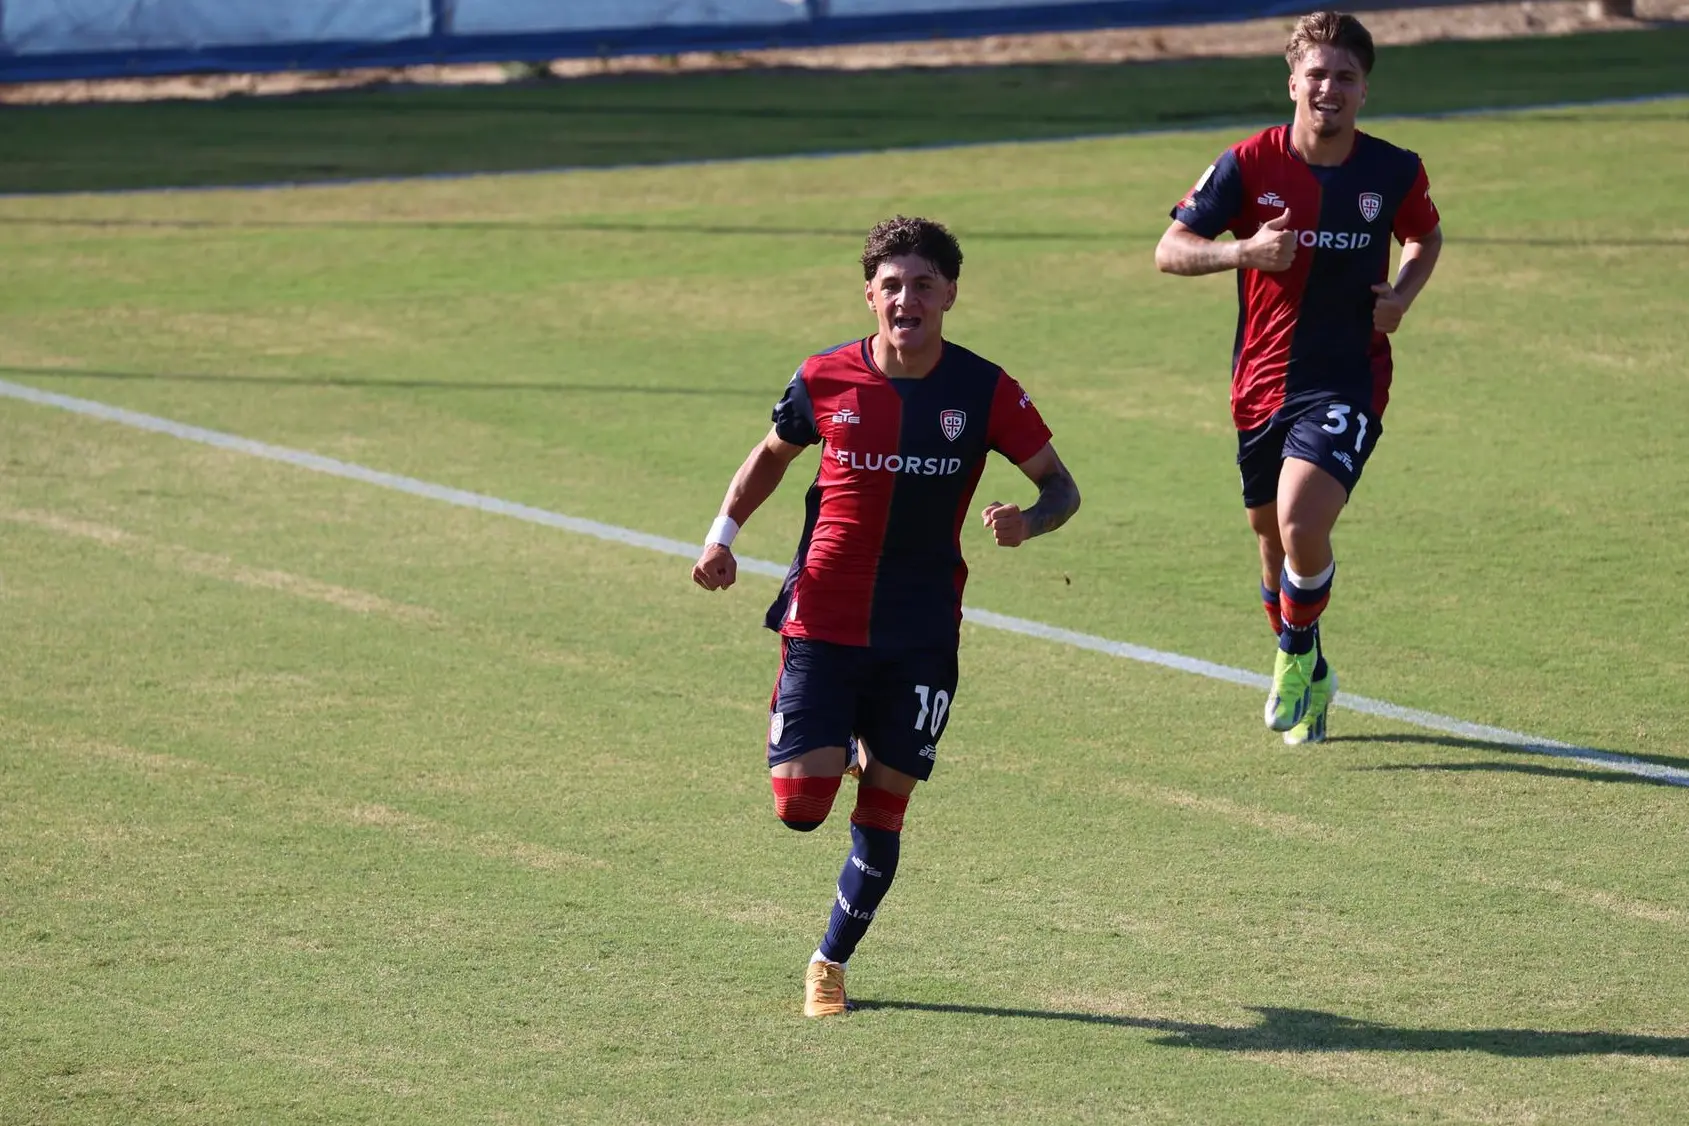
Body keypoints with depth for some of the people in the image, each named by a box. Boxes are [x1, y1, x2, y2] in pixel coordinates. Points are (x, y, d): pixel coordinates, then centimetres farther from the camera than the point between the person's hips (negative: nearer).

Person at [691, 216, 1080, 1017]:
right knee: (800, 804, -9)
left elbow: (1060, 485, 1)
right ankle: (834, 747, 28)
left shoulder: (984, 391, -6)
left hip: (922, 635, 0)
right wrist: (724, 531, 1)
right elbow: (773, 454, 15)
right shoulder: (824, 381, -4)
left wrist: (1027, 521, -22)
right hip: (823, 621, 0)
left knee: (882, 812, 2)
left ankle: (830, 963, 22)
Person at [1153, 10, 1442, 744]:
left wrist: (1402, 295, -3)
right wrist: (1244, 251, -24)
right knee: (1272, 537, 14)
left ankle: (1296, 656, 6)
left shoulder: (1396, 172, -4)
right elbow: (1169, 250, -6)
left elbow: (1426, 238, 18)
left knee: (1302, 528, -22)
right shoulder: (1248, 165, -8)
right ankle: (1306, 676, 39)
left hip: (1347, 384, -2)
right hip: (1263, 382, 2)